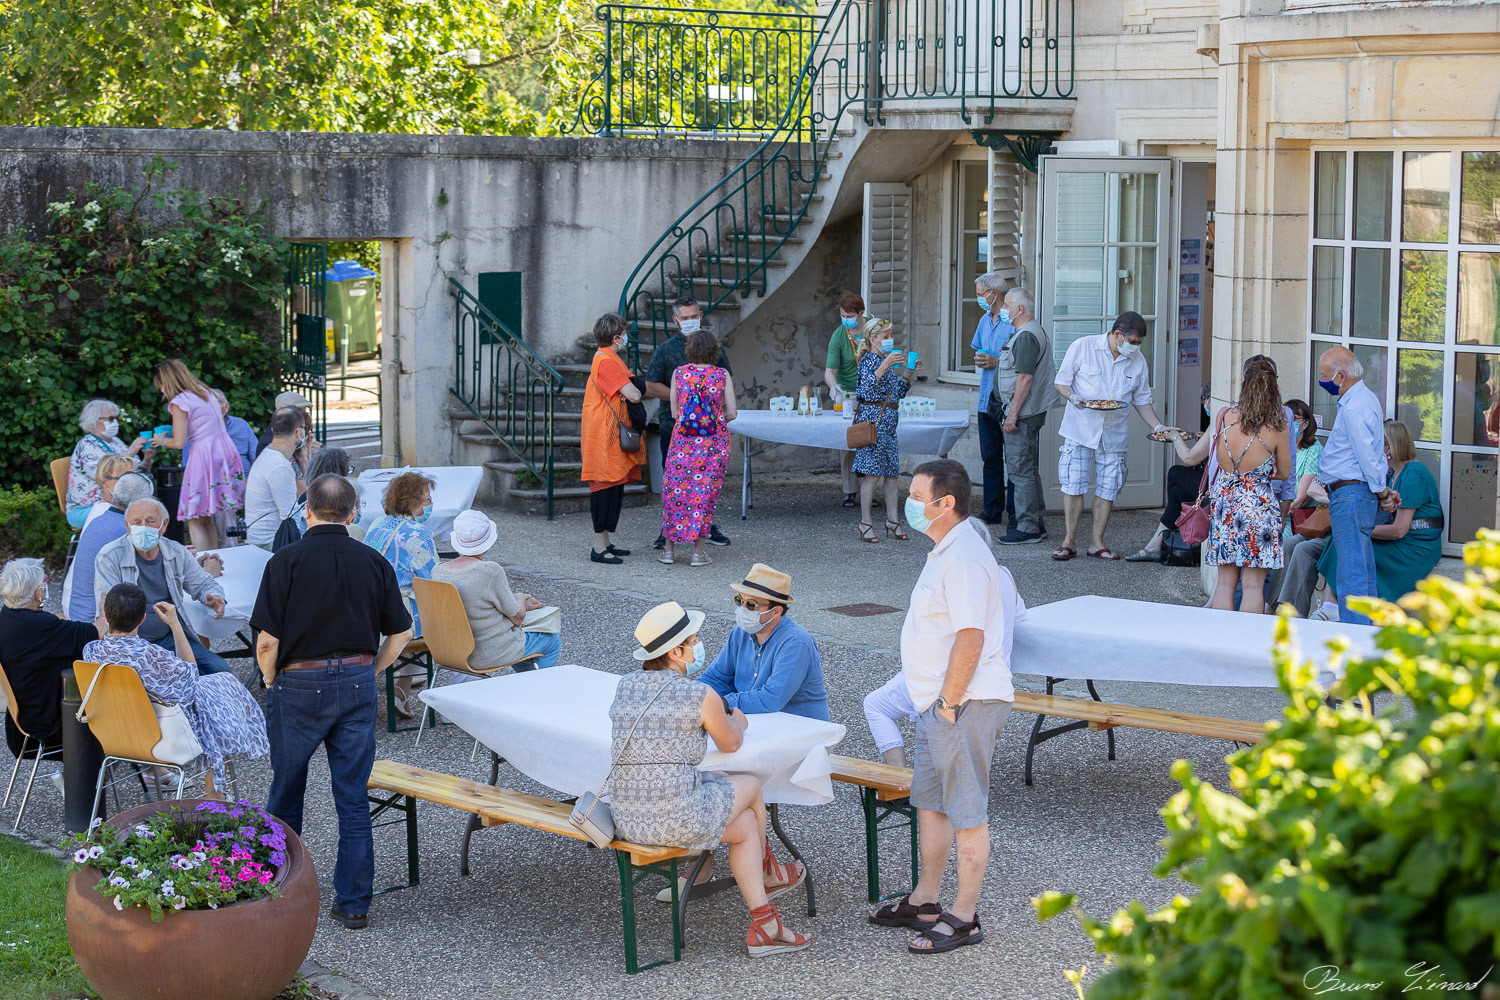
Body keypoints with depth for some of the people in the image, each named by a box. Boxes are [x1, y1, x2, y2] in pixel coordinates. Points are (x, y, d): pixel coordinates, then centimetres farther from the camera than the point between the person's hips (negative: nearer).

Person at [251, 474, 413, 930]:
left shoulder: (286, 562, -11)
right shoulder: (373, 562, 0)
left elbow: (267, 641, -13)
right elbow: (401, 631, 6)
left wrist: (271, 683, 4)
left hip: (300, 686, -2)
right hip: (358, 686, 3)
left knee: (286, 794, 15)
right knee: (353, 799, 6)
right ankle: (353, 902, 7)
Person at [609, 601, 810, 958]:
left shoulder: (625, 686, 7)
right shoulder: (701, 696, -11)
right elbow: (731, 744, 7)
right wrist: (736, 723, 30)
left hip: (626, 821, 6)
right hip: (678, 821, -6)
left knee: (747, 823, 24)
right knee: (750, 786, 23)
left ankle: (764, 926, 28)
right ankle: (766, 870, 49)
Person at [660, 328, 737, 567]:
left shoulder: (679, 373, -2)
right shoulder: (722, 375, -5)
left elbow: (674, 412, 2)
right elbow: (731, 413, -3)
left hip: (683, 440, 1)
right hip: (714, 443, -1)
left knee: (675, 490, 11)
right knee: (705, 492, 6)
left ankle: (669, 548, 14)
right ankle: (698, 552, 6)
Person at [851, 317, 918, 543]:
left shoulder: (888, 360, 18)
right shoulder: (869, 360, -7)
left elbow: (899, 392, 24)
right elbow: (867, 387, -23)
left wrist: (908, 372, 12)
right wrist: (885, 365, -28)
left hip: (888, 422, 9)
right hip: (872, 419, -9)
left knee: (891, 472, 8)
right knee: (871, 472, -7)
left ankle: (893, 522, 13)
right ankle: (865, 523, -2)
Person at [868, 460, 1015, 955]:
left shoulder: (964, 557, -20)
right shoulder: (947, 551, 15)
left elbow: (970, 639, -26)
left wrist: (950, 703, -20)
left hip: (966, 703, -11)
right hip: (941, 702, 11)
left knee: (966, 811, -3)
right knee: (930, 802, 18)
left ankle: (964, 918, 4)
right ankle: (925, 901, 30)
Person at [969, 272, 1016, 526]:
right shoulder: (985, 320, 15)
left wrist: (997, 362, -18)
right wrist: (979, 359, 7)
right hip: (987, 398, 8)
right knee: (990, 456, 12)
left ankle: (1015, 512, 0)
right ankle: (992, 510, 18)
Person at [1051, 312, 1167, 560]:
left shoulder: (1138, 361, 6)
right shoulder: (1082, 348, -5)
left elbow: (1142, 399, 15)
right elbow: (1062, 382, 0)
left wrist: (1157, 427, 3)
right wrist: (1073, 397, -20)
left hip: (1115, 433, 3)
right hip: (1081, 429, -3)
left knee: (1108, 488, 2)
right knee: (1073, 484, -5)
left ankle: (1098, 542, 13)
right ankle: (1070, 541, 5)